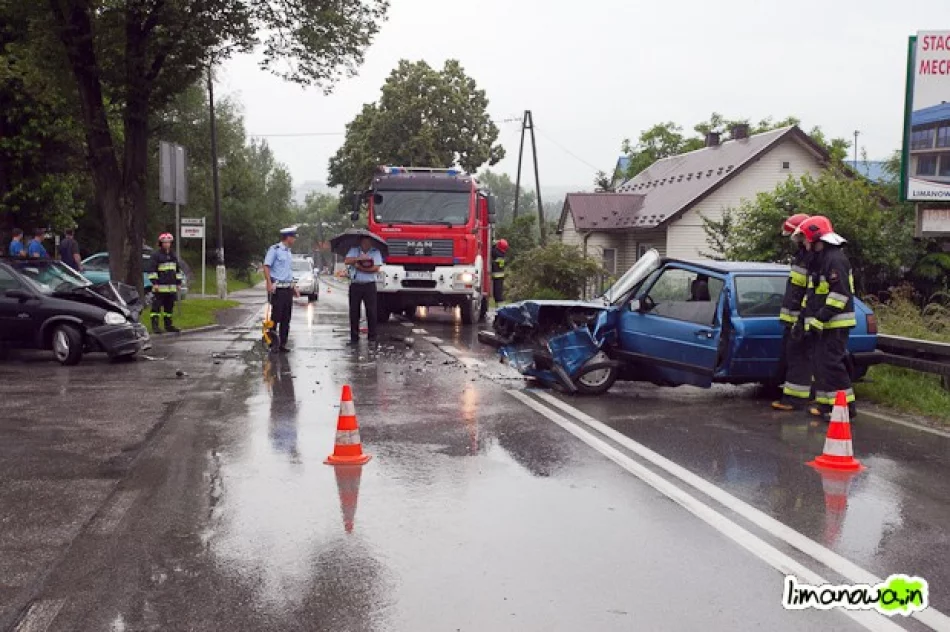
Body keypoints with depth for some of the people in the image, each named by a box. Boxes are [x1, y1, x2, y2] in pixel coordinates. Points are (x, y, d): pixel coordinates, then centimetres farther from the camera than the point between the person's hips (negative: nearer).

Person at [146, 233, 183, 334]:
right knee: (156, 306, -7)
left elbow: (178, 270, 23)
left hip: (171, 287, 7)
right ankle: (155, 326, -6)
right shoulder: (155, 255, -4)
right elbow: (151, 270, -9)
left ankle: (168, 325, 19)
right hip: (159, 287, -7)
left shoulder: (173, 255, 17)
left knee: (169, 307, 11)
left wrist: (178, 282, 17)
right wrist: (154, 283, -15)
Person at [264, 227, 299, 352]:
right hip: (277, 288, -8)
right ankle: (273, 343, 1)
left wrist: (293, 287, 24)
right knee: (276, 317, -7)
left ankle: (282, 344, 12)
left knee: (286, 318, 7)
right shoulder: (275, 249, -7)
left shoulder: (289, 252, 18)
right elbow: (266, 266, -13)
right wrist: (269, 283, -23)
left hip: (288, 289, 8)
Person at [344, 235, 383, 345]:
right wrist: (358, 258, -19)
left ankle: (372, 336, 7)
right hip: (355, 285, 2)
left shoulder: (376, 252, 5)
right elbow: (347, 261, -4)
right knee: (354, 311, 4)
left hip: (369, 285, -2)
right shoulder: (354, 250, 11)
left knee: (371, 311, -2)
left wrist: (360, 268, -9)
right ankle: (354, 337, 13)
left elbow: (376, 268, -7)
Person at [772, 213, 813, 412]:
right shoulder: (802, 254, 15)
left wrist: (802, 320, -25)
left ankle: (795, 398, -2)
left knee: (798, 357, -6)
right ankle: (788, 393, 25)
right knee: (787, 355, 16)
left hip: (801, 318, -10)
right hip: (792, 317, 10)